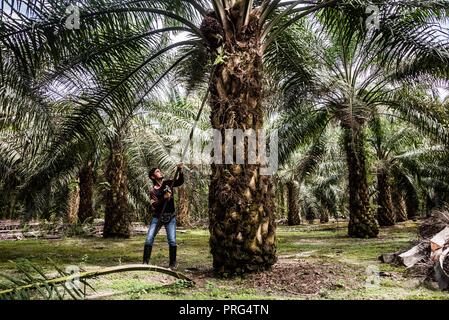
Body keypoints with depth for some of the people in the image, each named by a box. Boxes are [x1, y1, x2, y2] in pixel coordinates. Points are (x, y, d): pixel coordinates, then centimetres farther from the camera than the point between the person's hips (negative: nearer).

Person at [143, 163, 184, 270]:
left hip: (170, 217, 1)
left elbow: (180, 182, -8)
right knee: (149, 239, -3)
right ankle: (145, 262, 10)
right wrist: (163, 198, -31)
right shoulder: (152, 190, -5)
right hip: (157, 217, 0)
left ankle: (173, 263, 11)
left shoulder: (168, 183, 3)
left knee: (172, 241, -5)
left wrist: (180, 171, -23)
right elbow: (154, 205, -16)